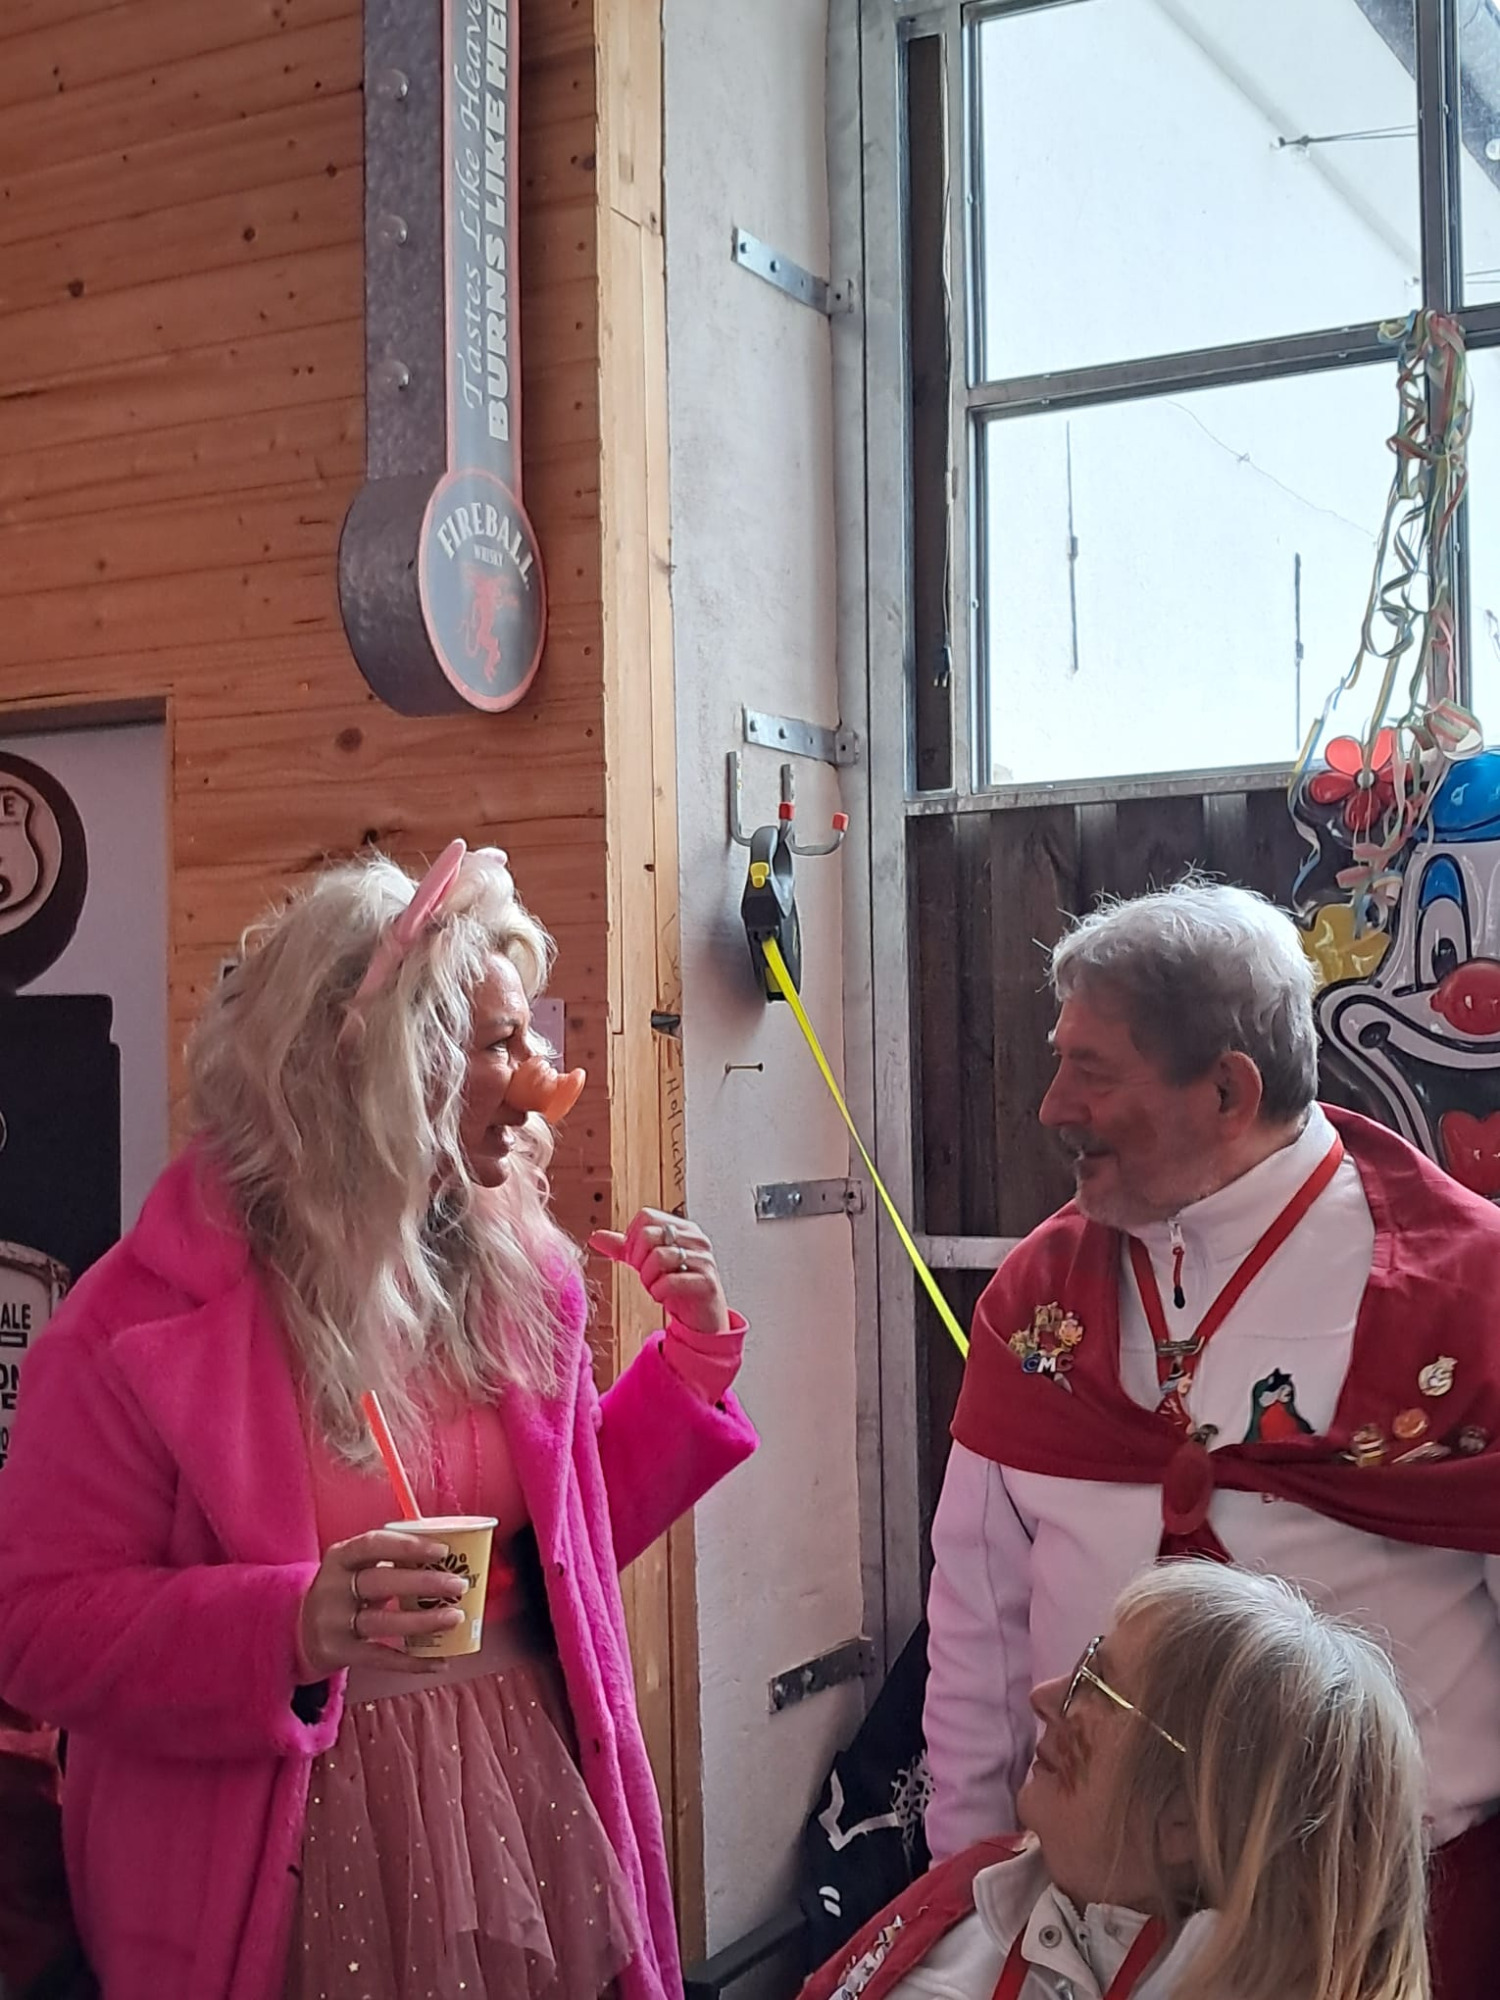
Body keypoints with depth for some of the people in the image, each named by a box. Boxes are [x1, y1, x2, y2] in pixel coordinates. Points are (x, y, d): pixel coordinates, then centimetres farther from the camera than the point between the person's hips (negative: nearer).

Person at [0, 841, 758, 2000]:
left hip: (530, 1809, 5)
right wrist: (290, 1631, -28)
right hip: (304, 1858, -4)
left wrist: (693, 1358, -2)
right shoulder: (149, 1321, -15)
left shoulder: (512, 1272, 1)